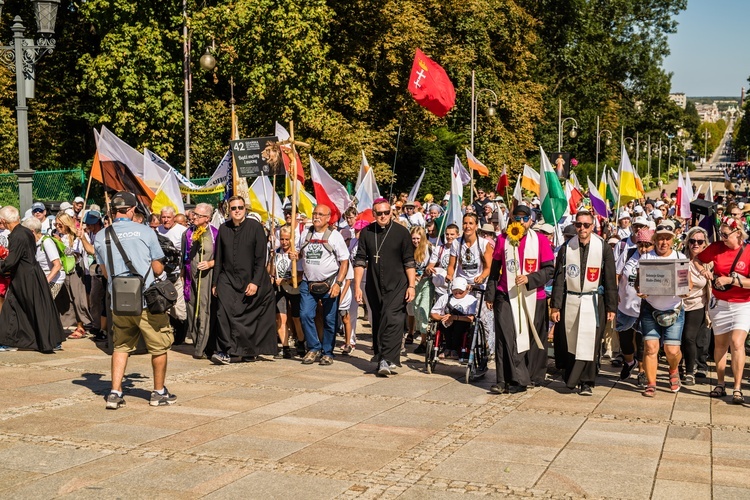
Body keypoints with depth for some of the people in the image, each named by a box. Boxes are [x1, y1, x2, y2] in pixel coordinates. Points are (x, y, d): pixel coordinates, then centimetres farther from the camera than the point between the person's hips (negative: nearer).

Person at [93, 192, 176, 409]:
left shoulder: (101, 237, 4)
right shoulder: (145, 232, -5)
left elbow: (105, 272, 12)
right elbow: (158, 269, 0)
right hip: (147, 301, -3)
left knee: (121, 347, 19)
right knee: (159, 346, 12)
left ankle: (115, 393, 12)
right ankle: (159, 392, 21)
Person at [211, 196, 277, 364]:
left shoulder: (255, 227, -2)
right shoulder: (223, 229, 8)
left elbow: (261, 257, -5)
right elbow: (218, 258, 14)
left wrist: (255, 282, -12)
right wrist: (215, 282, 10)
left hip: (250, 280, -2)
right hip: (227, 279, 2)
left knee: (247, 317, 0)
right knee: (224, 312, -14)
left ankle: (248, 351, 12)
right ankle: (226, 351, -13)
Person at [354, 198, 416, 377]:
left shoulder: (401, 232, -1)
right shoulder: (366, 232, 6)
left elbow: (409, 261, 0)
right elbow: (360, 260, 7)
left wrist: (411, 285, -6)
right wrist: (357, 286, 1)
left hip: (397, 286, -3)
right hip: (374, 287, 4)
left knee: (391, 319, -15)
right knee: (377, 322, 9)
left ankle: (386, 360, -18)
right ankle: (382, 359, 20)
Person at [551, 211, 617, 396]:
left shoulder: (603, 248, 1)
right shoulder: (566, 248, 4)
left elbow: (610, 280, 2)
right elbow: (559, 279, 4)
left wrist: (611, 307, -1)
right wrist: (555, 306, -2)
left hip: (593, 302, -1)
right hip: (570, 302, 2)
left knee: (590, 343, -4)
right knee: (568, 342, 5)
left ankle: (587, 383, 7)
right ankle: (570, 377, 25)